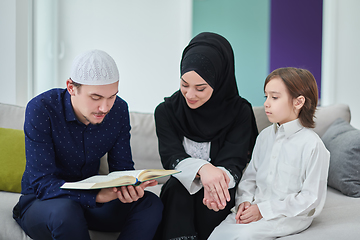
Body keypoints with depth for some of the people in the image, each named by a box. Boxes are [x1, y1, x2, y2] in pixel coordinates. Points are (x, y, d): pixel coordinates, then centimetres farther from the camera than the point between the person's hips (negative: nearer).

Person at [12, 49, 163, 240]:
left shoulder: (118, 110, -8)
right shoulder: (40, 109, -23)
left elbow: (122, 167, -2)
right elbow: (42, 183, -27)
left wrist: (129, 188, -28)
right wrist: (96, 195, -42)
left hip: (90, 199, 4)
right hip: (40, 201, -4)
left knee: (150, 204, -19)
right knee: (65, 211, -39)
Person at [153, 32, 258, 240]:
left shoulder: (239, 111, -4)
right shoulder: (167, 111, 0)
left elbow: (234, 162, -13)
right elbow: (171, 158, -13)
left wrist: (218, 178, -39)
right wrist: (201, 168, -36)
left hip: (222, 192, -1)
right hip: (179, 196, 1)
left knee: (210, 196, -33)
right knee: (178, 188, -31)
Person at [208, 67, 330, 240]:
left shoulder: (312, 145, -12)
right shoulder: (265, 136, 11)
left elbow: (312, 199, -13)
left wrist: (264, 210, -16)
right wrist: (244, 201, -4)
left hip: (290, 215, -6)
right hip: (256, 208, 6)